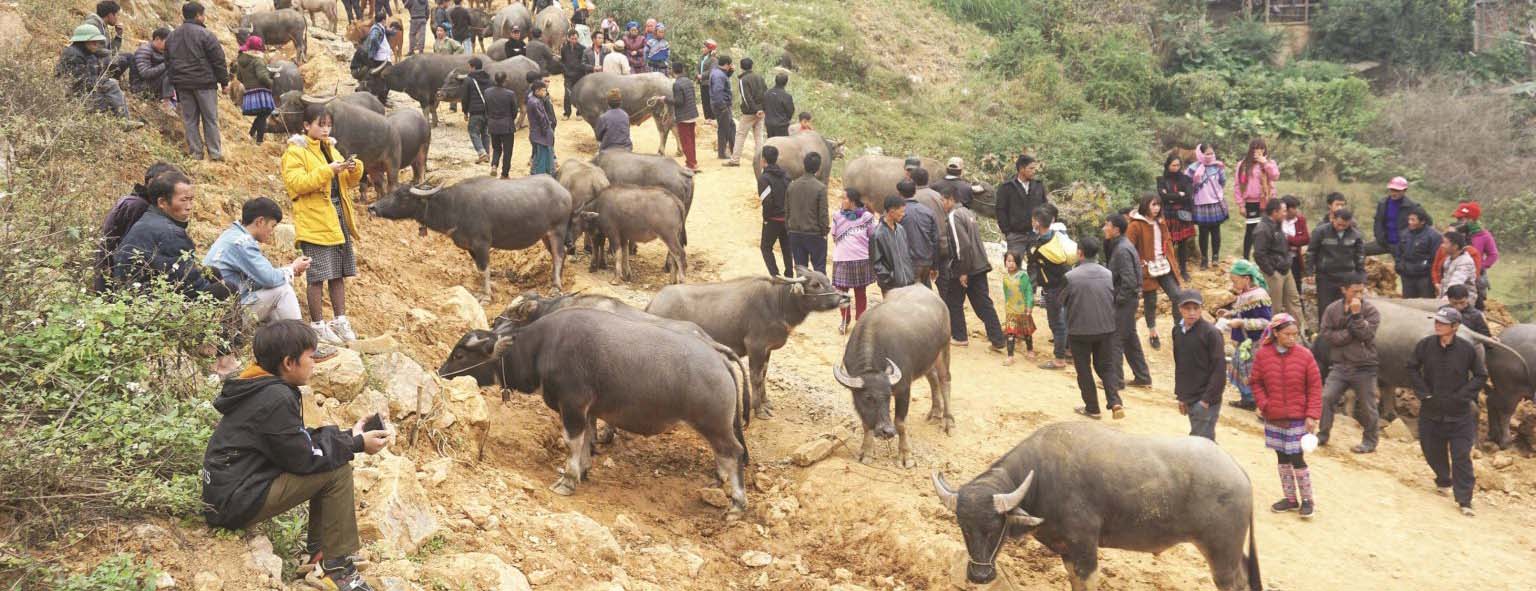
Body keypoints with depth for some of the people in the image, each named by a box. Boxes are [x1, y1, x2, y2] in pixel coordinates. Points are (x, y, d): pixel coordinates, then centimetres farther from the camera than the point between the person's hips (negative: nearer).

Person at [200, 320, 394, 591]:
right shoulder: (276, 398, -20)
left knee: (329, 457, 14)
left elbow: (301, 439, 14)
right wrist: (356, 444, -8)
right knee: (337, 470, -12)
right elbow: (302, 458, -17)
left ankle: (320, 547, 19)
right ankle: (338, 566, -6)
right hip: (237, 504, -10)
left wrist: (349, 436, 6)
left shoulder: (261, 386, 9)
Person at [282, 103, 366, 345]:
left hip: (339, 219, 7)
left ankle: (340, 321, 18)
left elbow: (348, 183, 21)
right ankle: (318, 325, 4)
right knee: (317, 276, -4)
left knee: (338, 274, 10)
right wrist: (328, 171, -24)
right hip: (314, 223, -7)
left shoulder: (330, 149, 18)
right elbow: (296, 183, -19)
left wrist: (354, 169, -1)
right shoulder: (296, 152, -5)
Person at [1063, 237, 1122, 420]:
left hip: (1080, 330, -3)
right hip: (1106, 328, 4)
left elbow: (1063, 301, -1)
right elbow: (1114, 300, 9)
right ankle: (1115, 403, -1)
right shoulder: (1108, 275, -2)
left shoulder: (1071, 276, -15)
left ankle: (1092, 408, 16)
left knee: (1084, 370, 11)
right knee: (1106, 366, 15)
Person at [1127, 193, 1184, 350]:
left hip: (1164, 266, 6)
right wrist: (1139, 265, -17)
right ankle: (1152, 334, 22)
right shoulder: (1135, 225, -13)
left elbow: (1168, 241, 19)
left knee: (1176, 296, -3)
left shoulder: (1160, 223, 10)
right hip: (1147, 270, -6)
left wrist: (1170, 259, 12)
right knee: (1150, 302, 6)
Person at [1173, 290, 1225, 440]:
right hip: (1189, 399, 7)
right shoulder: (1177, 331, 7)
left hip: (1206, 401, -7)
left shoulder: (1211, 332, -13)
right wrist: (1180, 395, 14)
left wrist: (1207, 399, -16)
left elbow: (1219, 369, -14)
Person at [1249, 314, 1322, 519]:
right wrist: (1264, 405, -8)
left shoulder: (1304, 355, -7)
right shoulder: (1262, 355, -3)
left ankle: (1307, 500, 10)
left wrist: (1312, 415, -9)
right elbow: (1256, 383, 6)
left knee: (1297, 459, -4)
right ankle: (1290, 498, 24)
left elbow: (1315, 387, -4)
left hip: (1298, 418, -3)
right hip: (1274, 418, 3)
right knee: (1282, 459, 12)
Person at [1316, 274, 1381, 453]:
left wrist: (1357, 314, -21)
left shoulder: (1370, 310, -4)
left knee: (1367, 406, 5)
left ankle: (1369, 441, 20)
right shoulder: (1333, 309, 2)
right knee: (1326, 398, -6)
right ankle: (1323, 435, 9)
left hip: (1364, 366, -2)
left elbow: (1367, 334, -16)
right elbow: (1325, 333, -7)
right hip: (1340, 364, 2)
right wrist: (1348, 334, -14)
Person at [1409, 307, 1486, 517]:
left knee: (1461, 456, -6)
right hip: (1431, 411, 3)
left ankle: (1464, 500, -2)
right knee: (1433, 451, 15)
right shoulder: (1425, 345, -5)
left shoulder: (1467, 349, -10)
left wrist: (1462, 395, -8)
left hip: (1459, 414, -3)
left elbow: (1481, 376, 1)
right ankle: (1443, 481, 43)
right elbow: (1412, 369, 8)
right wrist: (1424, 393, -1)